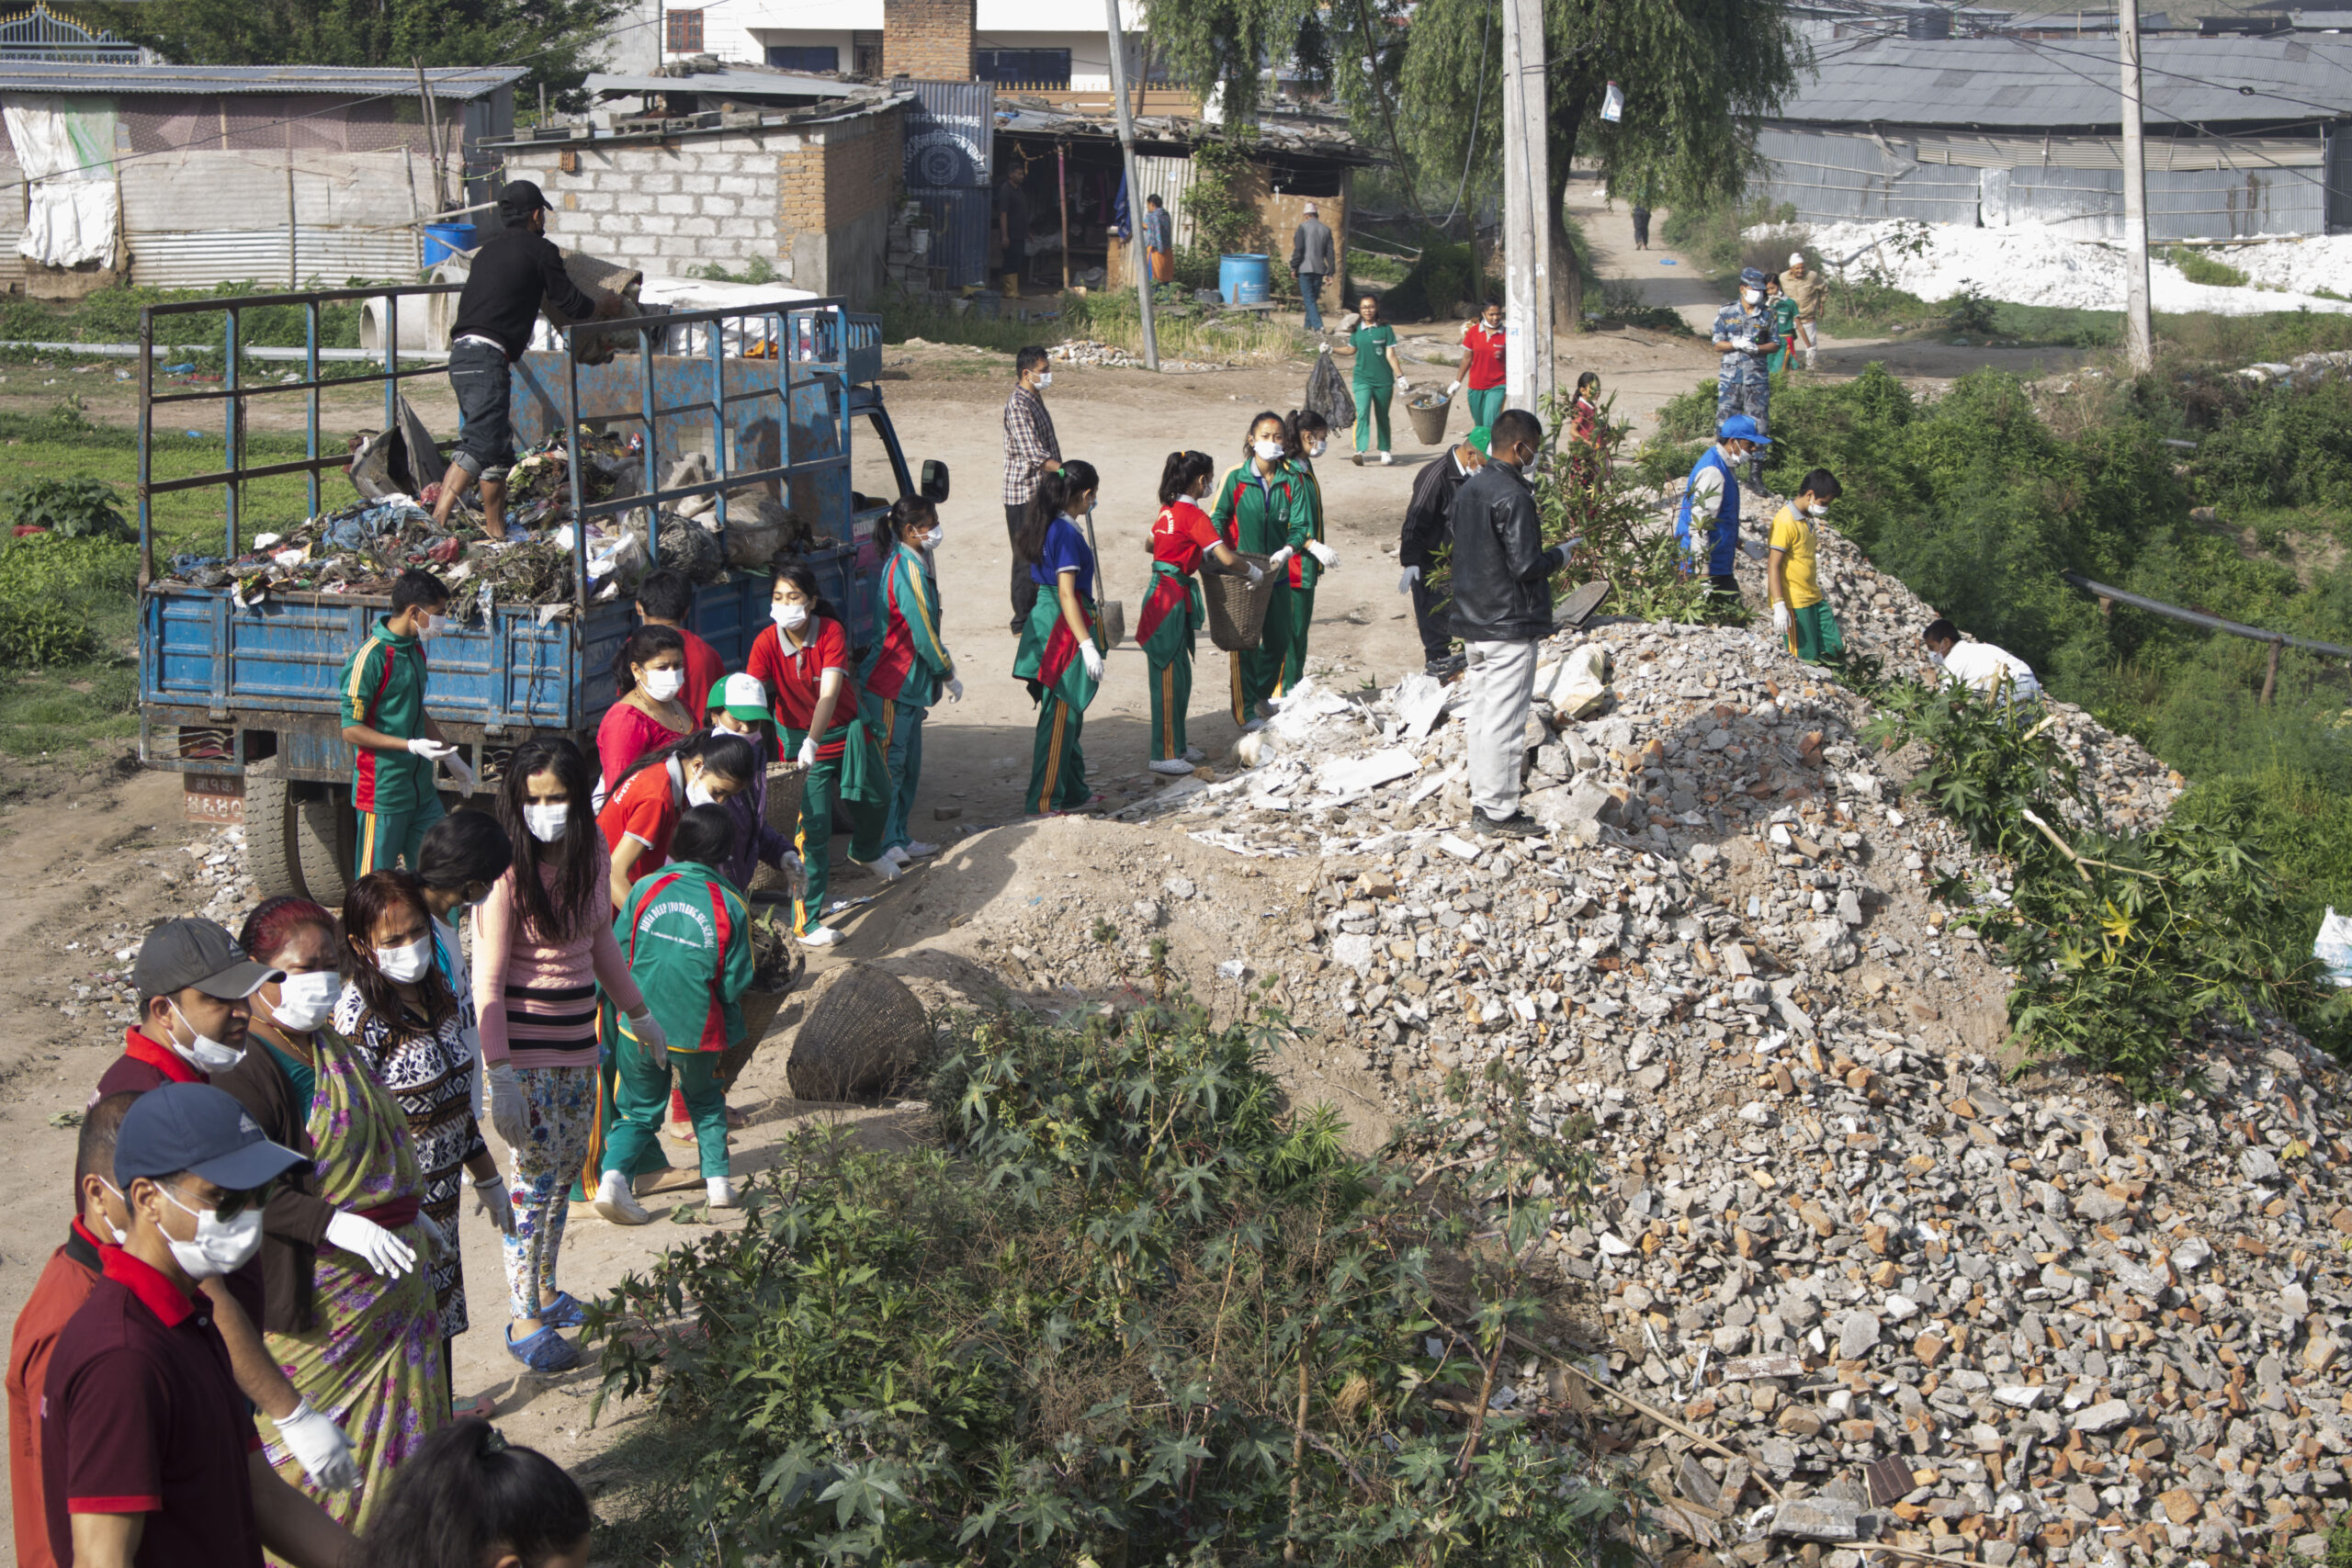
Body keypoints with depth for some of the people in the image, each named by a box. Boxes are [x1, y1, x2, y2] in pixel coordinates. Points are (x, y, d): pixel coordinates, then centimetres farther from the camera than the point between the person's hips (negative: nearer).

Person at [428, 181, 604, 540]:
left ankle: (495, 531, 20)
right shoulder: (541, 250, 2)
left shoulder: (489, 249, 24)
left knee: (499, 444, 17)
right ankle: (438, 521, -32)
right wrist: (607, 308, 25)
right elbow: (572, 304, 6)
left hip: (461, 353, 9)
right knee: (481, 443, -18)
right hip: (487, 356, -9)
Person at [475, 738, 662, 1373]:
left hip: (577, 1042, 7)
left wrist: (638, 1012, 27)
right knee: (534, 1177, -5)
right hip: (523, 1048, -7)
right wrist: (500, 1076, -24)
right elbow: (488, 981, -18)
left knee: (568, 1167, 15)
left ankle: (545, 1290, 30)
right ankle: (524, 1320, 5)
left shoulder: (592, 855, 1)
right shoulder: (507, 870, -18)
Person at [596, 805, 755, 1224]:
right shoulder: (731, 905, -10)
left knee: (638, 1111, 16)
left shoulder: (646, 888, -7)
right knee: (705, 1099, 28)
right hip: (698, 1030, -1)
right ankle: (717, 1178, 19)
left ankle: (613, 1174, -8)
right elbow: (735, 984, -7)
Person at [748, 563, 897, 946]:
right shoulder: (766, 643, -21)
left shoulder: (831, 632, -23)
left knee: (876, 799, 22)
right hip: (801, 739, -2)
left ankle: (865, 851, 58)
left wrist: (813, 742, -48)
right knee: (814, 825, -12)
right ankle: (806, 921, -7)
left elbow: (829, 693, -34)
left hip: (848, 732, 2)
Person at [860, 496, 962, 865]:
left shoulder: (902, 563, 13)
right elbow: (923, 634, -18)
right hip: (891, 686, -10)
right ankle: (876, 845, -2)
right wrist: (948, 676, -8)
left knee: (909, 765, 15)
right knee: (890, 766, -6)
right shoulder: (909, 570, -19)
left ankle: (899, 839, 22)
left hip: (907, 685, 10)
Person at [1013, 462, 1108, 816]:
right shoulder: (1067, 534, -19)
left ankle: (1072, 793, 27)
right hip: (1063, 627, -10)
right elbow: (1066, 594, -23)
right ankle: (1044, 801, 4)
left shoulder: (1050, 527, 10)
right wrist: (1087, 644, -24)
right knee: (1059, 716, -1)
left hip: (1045, 623, 10)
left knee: (1068, 714, 18)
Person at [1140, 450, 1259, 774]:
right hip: (1172, 598, -9)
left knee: (1179, 675, 17)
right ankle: (1164, 755, 2)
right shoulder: (1194, 515, -16)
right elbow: (1227, 559, -22)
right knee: (1169, 677, -3)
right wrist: (1255, 572, -5)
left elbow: (1150, 545, 26)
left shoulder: (1168, 510, 10)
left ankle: (1176, 745, 26)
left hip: (1162, 592, 9)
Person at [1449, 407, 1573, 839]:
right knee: (1504, 721, -3)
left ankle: (1481, 801, 21)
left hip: (1472, 622, 9)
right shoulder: (1513, 496, -19)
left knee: (1481, 714, 15)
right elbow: (1526, 565, -21)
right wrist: (1561, 554, -2)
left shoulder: (1468, 489, 9)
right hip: (1510, 626, -9)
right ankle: (1498, 811, 1)